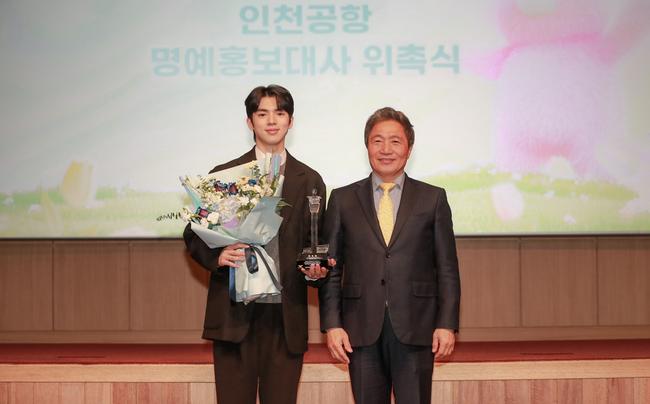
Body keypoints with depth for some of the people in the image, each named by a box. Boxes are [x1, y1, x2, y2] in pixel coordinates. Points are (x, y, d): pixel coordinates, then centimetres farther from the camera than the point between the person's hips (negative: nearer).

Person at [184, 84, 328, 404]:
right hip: (235, 314, -1)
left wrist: (314, 269, -7)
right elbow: (194, 235, 7)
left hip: (287, 316, 1)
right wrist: (218, 256, -13)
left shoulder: (309, 181, 11)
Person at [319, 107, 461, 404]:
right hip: (362, 332, 1)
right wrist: (332, 324, -2)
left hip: (415, 330, -1)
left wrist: (447, 324, -3)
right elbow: (331, 270, 7)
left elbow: (447, 269, 5)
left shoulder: (433, 198, 7)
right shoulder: (343, 200, 9)